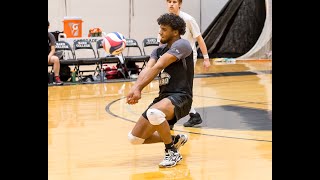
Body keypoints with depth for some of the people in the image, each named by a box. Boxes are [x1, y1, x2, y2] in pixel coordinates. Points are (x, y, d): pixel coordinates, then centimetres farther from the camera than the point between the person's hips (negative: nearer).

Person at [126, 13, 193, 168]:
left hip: (180, 98, -8)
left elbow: (157, 67, -20)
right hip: (163, 97, 8)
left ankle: (172, 152, -17)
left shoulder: (181, 45, -9)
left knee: (153, 113, -40)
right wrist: (136, 88, -26)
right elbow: (147, 70, -5)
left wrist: (137, 88, -29)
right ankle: (175, 139, 22)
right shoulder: (159, 50, 15)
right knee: (134, 138, 2)